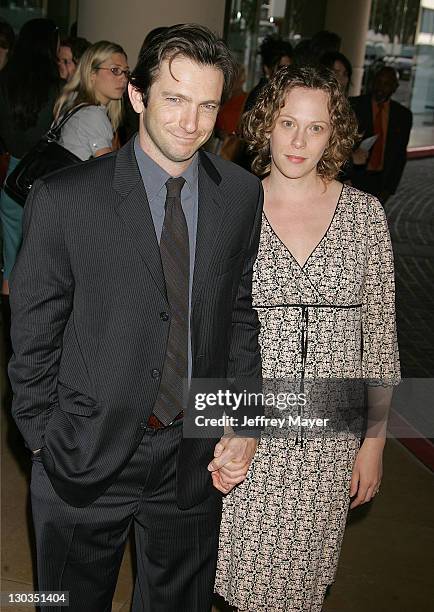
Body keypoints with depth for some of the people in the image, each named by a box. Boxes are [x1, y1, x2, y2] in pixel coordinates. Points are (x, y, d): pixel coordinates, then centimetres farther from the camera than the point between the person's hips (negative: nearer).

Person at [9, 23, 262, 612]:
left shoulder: (242, 194, -4)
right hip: (87, 454, -2)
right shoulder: (64, 198, -15)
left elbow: (239, 310, 4)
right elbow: (34, 336, -7)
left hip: (197, 455, 3)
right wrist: (45, 441, -3)